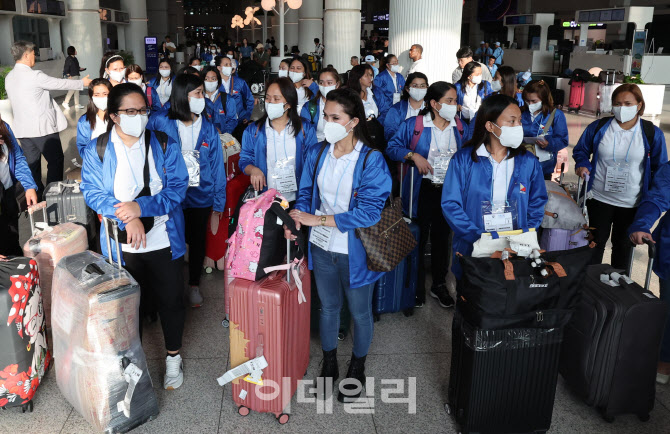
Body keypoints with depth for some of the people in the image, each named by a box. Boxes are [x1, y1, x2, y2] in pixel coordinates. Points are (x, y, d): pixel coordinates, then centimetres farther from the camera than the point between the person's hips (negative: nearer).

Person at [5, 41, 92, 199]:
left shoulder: (8, 78, 7)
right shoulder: (34, 76, -17)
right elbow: (60, 84, -7)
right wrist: (82, 83, 8)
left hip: (22, 129, 7)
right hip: (42, 128, -7)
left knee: (32, 164, 13)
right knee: (55, 161, 5)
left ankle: (37, 196, 20)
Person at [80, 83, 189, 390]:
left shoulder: (165, 145, -3)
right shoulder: (96, 151, -2)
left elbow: (177, 188, -9)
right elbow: (92, 192, -9)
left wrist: (141, 206, -24)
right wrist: (127, 218, -24)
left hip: (165, 240, 0)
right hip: (122, 245, 0)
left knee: (171, 300, 12)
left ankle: (173, 358, 33)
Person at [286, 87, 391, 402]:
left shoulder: (372, 160, -18)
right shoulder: (317, 154, -3)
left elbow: (369, 212, -23)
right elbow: (306, 193, 7)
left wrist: (317, 219, -24)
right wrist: (296, 218, -15)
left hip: (355, 252, -4)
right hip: (322, 246, 4)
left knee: (359, 311, 16)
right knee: (328, 306, 21)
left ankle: (357, 369, 41)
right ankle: (329, 365, 43)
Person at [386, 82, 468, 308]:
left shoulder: (459, 127, 4)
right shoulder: (413, 124, -8)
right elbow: (392, 147, -5)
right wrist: (413, 155, -20)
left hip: (449, 191, 4)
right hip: (422, 190, -3)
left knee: (442, 238, 15)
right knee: (419, 239, 5)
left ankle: (439, 285, 31)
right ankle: (418, 287, 21)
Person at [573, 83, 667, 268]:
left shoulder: (652, 134, -5)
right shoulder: (598, 128, -4)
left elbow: (660, 168, 2)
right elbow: (580, 151, 11)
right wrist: (583, 165, -11)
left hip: (632, 204, 0)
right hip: (599, 199, 1)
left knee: (623, 246, 15)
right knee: (597, 241, 14)